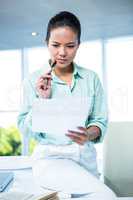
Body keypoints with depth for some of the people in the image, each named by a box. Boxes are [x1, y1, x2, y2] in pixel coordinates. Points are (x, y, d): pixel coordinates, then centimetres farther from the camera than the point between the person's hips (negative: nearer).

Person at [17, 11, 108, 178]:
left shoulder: (91, 78, 1)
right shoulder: (33, 80, -2)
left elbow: (100, 121, 0)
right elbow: (25, 129, -3)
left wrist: (89, 135, -21)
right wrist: (42, 100, -16)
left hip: (84, 158, 2)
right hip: (48, 156, -2)